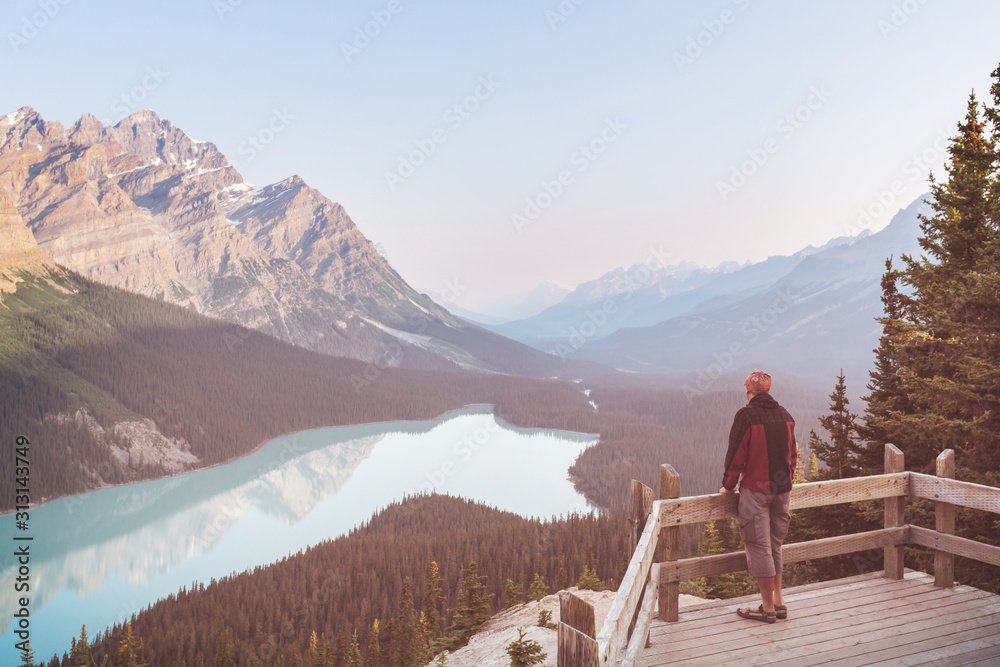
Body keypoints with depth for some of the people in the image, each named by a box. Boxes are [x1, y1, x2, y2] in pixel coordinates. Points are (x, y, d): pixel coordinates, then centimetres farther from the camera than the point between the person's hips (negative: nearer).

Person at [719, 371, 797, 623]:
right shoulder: (785, 415, 7)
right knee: (774, 545, 16)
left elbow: (736, 454, -12)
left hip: (755, 490, -6)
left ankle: (767, 607, 6)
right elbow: (792, 454, 12)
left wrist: (728, 485, 0)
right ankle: (778, 602, 20)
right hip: (782, 489, 7)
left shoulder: (746, 415, -13)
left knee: (758, 546, 1)